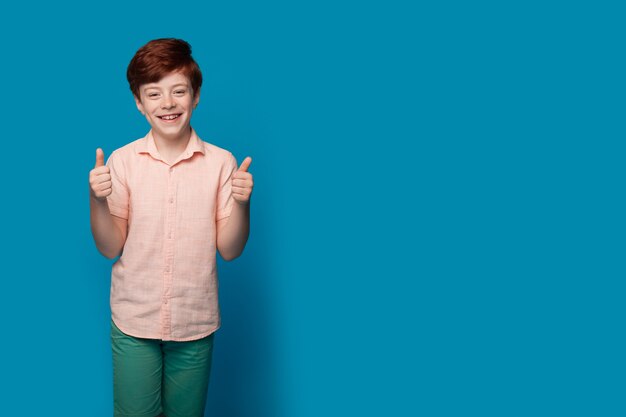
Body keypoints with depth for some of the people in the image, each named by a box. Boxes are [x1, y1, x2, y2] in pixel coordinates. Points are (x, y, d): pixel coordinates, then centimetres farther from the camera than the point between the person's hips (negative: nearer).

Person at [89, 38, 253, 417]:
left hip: (196, 324, 0)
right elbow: (110, 248, -3)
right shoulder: (122, 161, -5)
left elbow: (229, 250, -5)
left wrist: (242, 203, -21)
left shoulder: (221, 163, -6)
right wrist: (97, 200, -19)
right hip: (134, 322, 0)